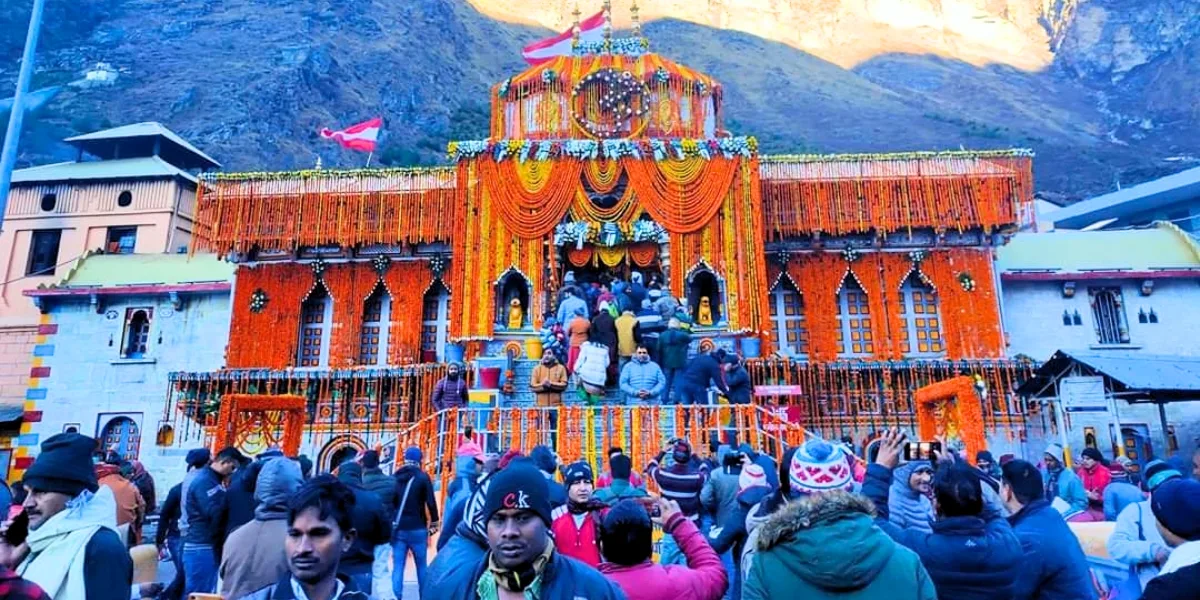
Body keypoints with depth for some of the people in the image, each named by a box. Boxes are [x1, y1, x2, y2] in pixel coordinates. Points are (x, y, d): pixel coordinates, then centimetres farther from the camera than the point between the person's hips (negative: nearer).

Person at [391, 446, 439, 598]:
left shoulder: (395, 477, 6)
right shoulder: (422, 477, -8)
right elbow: (431, 502, -10)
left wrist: (390, 524, 21)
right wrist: (434, 524, 1)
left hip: (398, 529, 3)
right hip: (417, 529, -3)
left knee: (398, 566, 5)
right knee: (422, 565, 9)